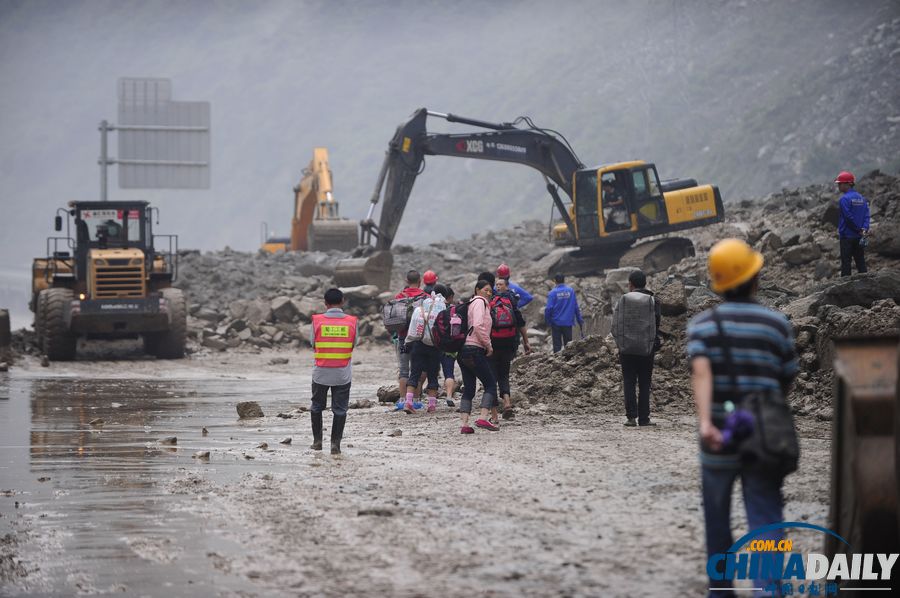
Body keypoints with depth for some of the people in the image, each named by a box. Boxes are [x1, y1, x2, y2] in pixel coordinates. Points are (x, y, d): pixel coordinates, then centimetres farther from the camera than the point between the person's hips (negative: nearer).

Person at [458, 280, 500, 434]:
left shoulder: (472, 303, 22)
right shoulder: (479, 302, -6)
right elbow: (478, 326, -19)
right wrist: (488, 345, -10)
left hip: (464, 350, 9)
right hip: (475, 350, -9)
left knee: (468, 389, 8)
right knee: (490, 384, -3)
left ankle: (464, 424, 2)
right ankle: (483, 418, -14)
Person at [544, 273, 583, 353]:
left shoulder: (552, 293, -8)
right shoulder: (571, 291, -2)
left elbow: (549, 308, -14)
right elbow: (576, 307, 0)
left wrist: (547, 322, -3)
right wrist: (580, 320, 7)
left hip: (556, 323, -2)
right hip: (568, 322, 2)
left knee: (557, 344, 4)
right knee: (568, 345, 10)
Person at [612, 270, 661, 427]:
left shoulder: (623, 300, -3)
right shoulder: (652, 301, -2)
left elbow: (616, 325, -2)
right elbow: (656, 325, -2)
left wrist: (620, 343, 8)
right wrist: (653, 344, 10)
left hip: (627, 349, 0)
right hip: (646, 349, 0)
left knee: (629, 383, 4)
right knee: (645, 385, 6)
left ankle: (631, 417, -4)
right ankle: (644, 418, 3)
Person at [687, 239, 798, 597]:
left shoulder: (701, 324, -2)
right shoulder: (777, 324, -2)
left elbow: (701, 371, -20)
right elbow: (787, 381, 8)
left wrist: (705, 422, -31)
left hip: (718, 444, 1)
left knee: (717, 521, 19)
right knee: (765, 522, -4)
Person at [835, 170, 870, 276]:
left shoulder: (844, 199, -13)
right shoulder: (861, 198, 9)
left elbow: (849, 217, -16)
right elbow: (866, 215, 2)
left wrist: (860, 230, -9)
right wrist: (864, 229, -10)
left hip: (847, 236, -7)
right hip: (859, 237, 7)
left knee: (846, 262, -2)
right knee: (860, 261, 12)